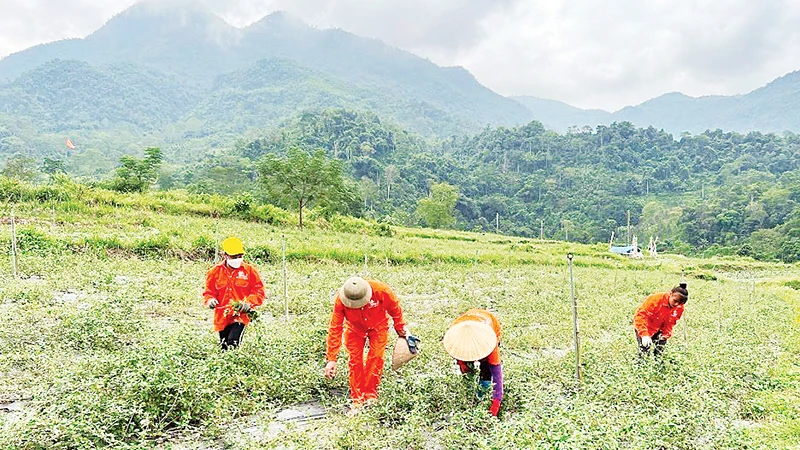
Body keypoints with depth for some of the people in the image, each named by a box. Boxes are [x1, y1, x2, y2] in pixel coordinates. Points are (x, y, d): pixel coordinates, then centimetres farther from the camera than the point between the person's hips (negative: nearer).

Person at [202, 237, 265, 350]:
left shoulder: (249, 271, 0)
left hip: (241, 315, -3)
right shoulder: (215, 272, 5)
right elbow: (208, 291, 11)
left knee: (233, 344, -20)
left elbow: (259, 291, 0)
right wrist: (210, 300, -12)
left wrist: (249, 303, -16)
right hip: (222, 316, 3)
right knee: (223, 347, 12)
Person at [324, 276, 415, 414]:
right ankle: (356, 400, 8)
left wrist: (402, 331, -6)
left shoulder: (381, 290, -38)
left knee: (376, 357, -10)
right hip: (354, 327, 1)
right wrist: (331, 359, -27)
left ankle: (370, 396, 5)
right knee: (355, 360, -4)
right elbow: (335, 328, -27)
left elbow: (395, 309, -17)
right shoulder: (340, 300, -35)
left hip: (378, 325, 0)